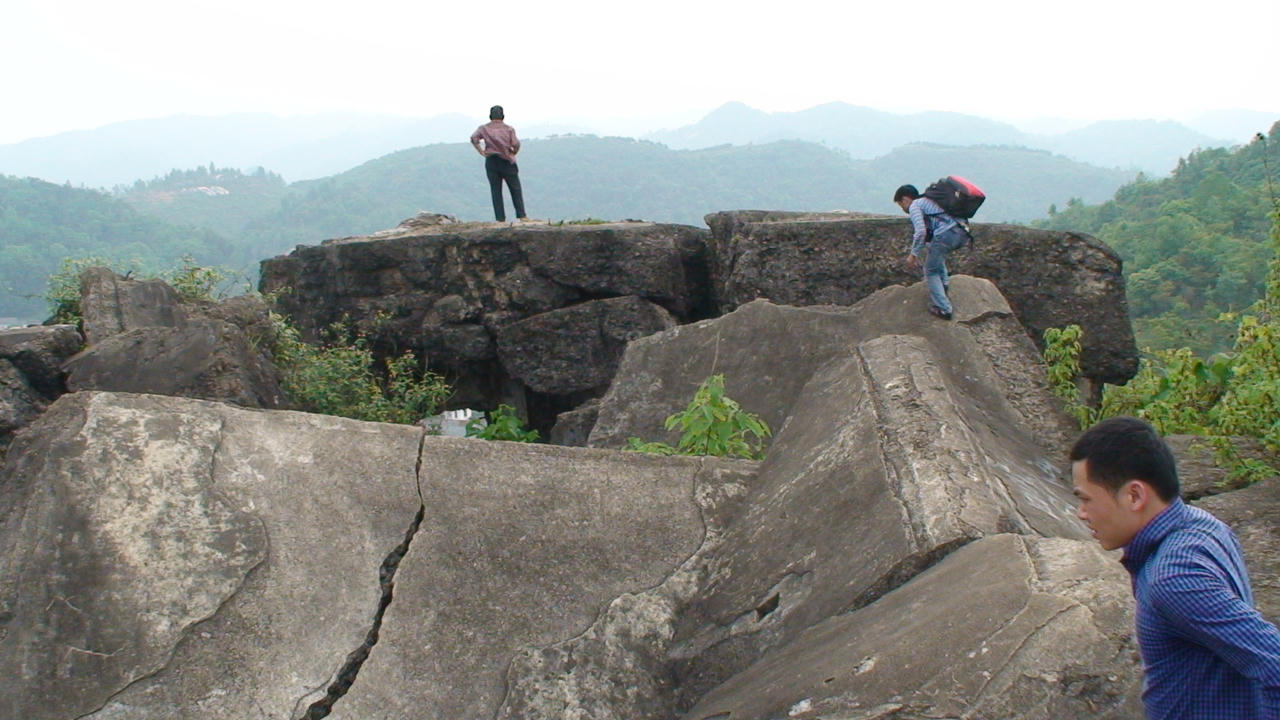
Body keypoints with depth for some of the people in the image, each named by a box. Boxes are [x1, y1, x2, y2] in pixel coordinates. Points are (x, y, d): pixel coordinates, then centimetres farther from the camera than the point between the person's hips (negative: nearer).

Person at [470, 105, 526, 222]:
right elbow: (516, 144, -13)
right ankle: (521, 215, 2)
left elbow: (474, 138, -11)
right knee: (515, 189, 8)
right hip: (507, 162, -1)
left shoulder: (484, 128, 4)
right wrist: (513, 154, 4)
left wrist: (482, 152, -5)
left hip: (491, 161, 1)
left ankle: (500, 218, 0)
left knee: (496, 191, 4)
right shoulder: (509, 129, 0)